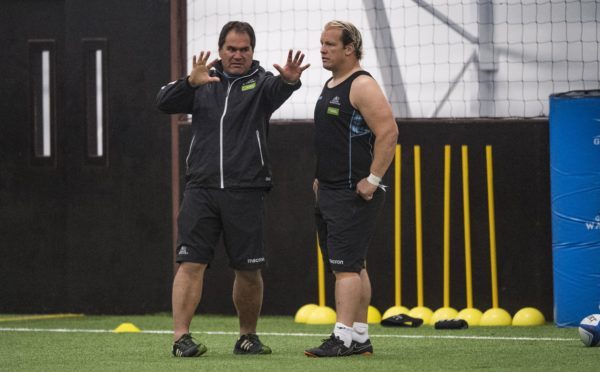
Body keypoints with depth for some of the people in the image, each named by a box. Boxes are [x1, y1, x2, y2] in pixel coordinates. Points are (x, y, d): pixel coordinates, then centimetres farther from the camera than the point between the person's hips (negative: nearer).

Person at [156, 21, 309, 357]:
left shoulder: (260, 83, 4)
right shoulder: (204, 83, 10)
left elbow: (277, 90, -20)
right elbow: (164, 103, -2)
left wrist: (289, 80, -45)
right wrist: (190, 82, -22)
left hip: (246, 191, -1)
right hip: (201, 188, 1)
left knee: (249, 270, 6)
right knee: (191, 263, -9)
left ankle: (248, 336, 23)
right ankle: (181, 337, -10)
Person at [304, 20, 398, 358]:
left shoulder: (362, 86, -13)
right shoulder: (331, 86, 17)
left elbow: (388, 133, -21)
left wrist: (372, 180, -21)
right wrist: (322, 178, 20)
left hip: (353, 194, -10)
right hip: (330, 192, 10)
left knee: (347, 266, -13)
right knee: (354, 266, 12)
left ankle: (342, 339, -16)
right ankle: (361, 337, 16)